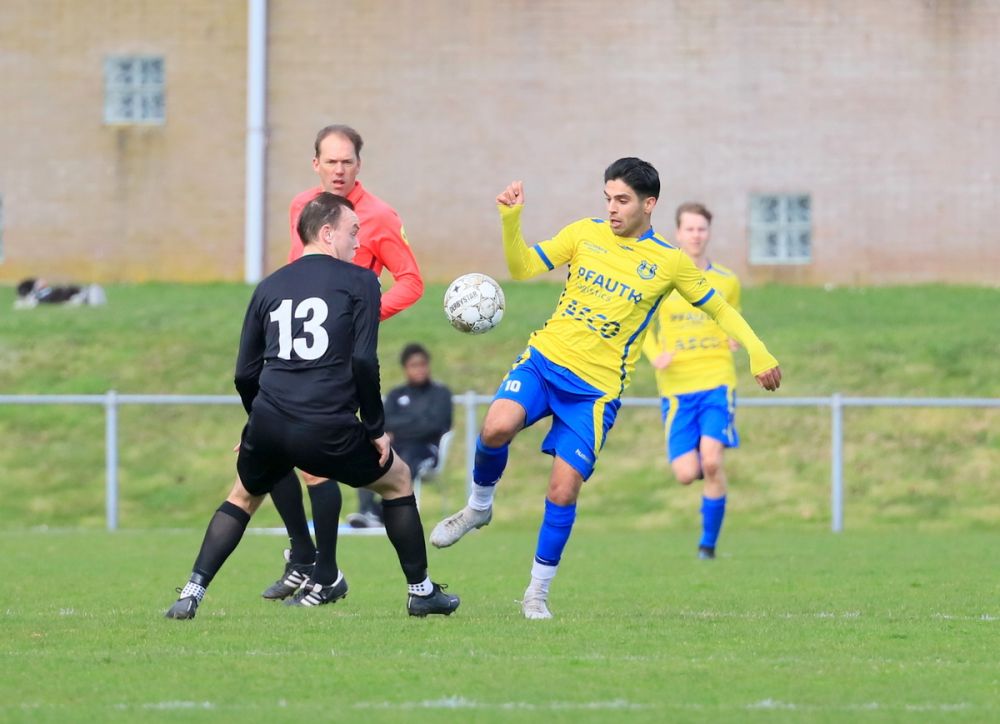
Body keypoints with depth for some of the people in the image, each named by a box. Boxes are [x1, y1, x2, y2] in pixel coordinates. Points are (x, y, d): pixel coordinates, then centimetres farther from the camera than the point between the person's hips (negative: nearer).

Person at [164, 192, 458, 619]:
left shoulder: (269, 287, 17)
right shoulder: (358, 281, 4)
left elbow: (245, 374, 17)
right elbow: (363, 361, -7)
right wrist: (376, 428, 2)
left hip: (269, 424, 3)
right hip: (328, 431, -3)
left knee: (244, 497, 30)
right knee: (396, 480, 24)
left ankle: (192, 594, 15)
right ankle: (421, 592, 28)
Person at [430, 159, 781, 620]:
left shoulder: (669, 262, 1)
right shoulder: (586, 233, 6)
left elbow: (719, 309, 11)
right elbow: (523, 267, 6)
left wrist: (759, 354, 1)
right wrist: (510, 219, -10)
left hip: (596, 388, -2)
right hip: (545, 359, 2)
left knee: (563, 490, -8)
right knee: (497, 428, -27)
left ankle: (538, 594, 10)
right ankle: (479, 507, 4)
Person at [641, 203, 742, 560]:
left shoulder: (727, 282, 7)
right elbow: (644, 327, 11)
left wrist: (734, 339, -3)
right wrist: (654, 355, -9)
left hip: (717, 381, 0)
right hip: (676, 386, 0)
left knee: (711, 462, -18)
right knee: (686, 473, -9)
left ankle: (709, 542, -3)